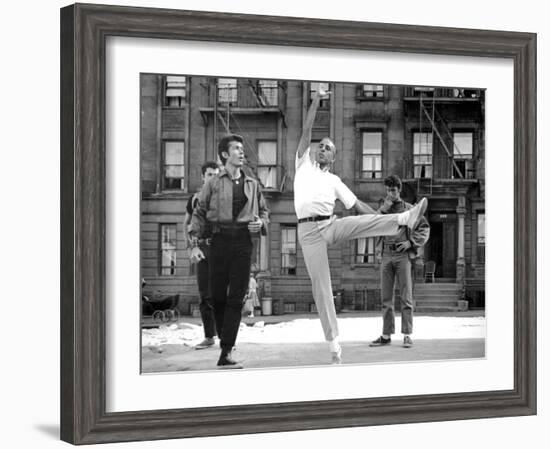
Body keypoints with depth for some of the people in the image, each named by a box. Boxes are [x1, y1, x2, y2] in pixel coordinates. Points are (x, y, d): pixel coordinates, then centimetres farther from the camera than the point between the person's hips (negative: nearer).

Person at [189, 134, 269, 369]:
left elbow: (263, 210, 24)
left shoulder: (252, 184, 14)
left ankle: (226, 353, -8)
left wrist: (261, 222, 1)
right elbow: (199, 214, 4)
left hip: (243, 241, 1)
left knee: (236, 297, -6)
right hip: (220, 240, -1)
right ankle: (224, 341, 25)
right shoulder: (213, 183, 5)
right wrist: (195, 244, -6)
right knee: (218, 295, 2)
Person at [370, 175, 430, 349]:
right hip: (386, 255, 3)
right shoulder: (383, 209, 15)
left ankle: (407, 335, -3)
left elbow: (424, 228, 6)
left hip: (403, 255, -3)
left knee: (406, 296, -5)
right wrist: (384, 209, -9)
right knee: (386, 297, 4)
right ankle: (386, 335, 9)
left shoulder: (408, 209, 7)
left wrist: (410, 242, -8)